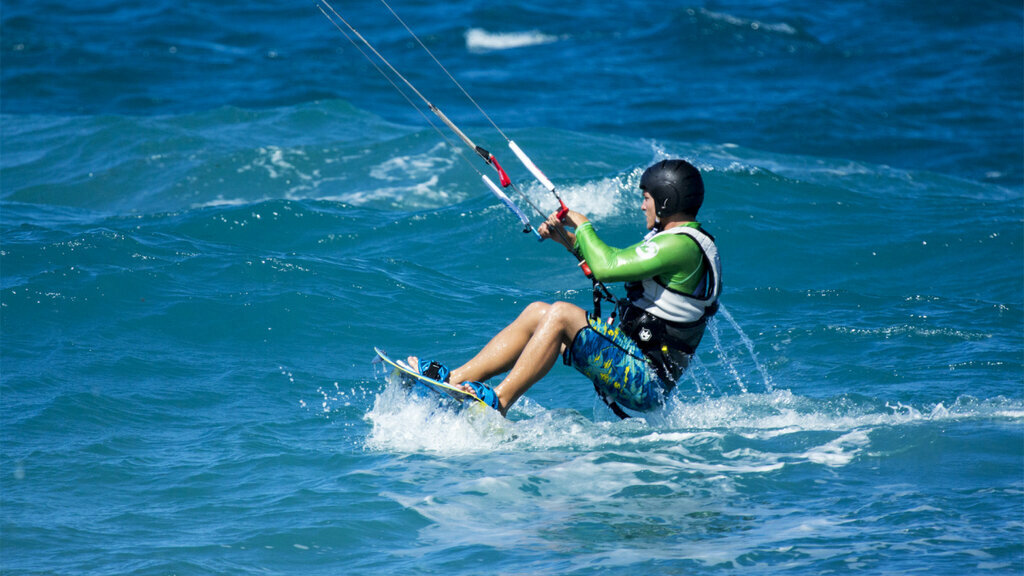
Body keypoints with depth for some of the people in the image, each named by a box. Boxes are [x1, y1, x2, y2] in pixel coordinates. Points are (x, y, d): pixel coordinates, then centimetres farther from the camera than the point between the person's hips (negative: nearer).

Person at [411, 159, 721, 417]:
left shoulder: (682, 245, -17)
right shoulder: (679, 240, 16)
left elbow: (607, 267, -24)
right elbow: (614, 266, 28)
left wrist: (583, 225, -7)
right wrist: (571, 241, 16)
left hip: (645, 381, -11)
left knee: (561, 314, -23)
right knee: (537, 312, 8)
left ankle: (498, 402, -20)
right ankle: (454, 380, 3)